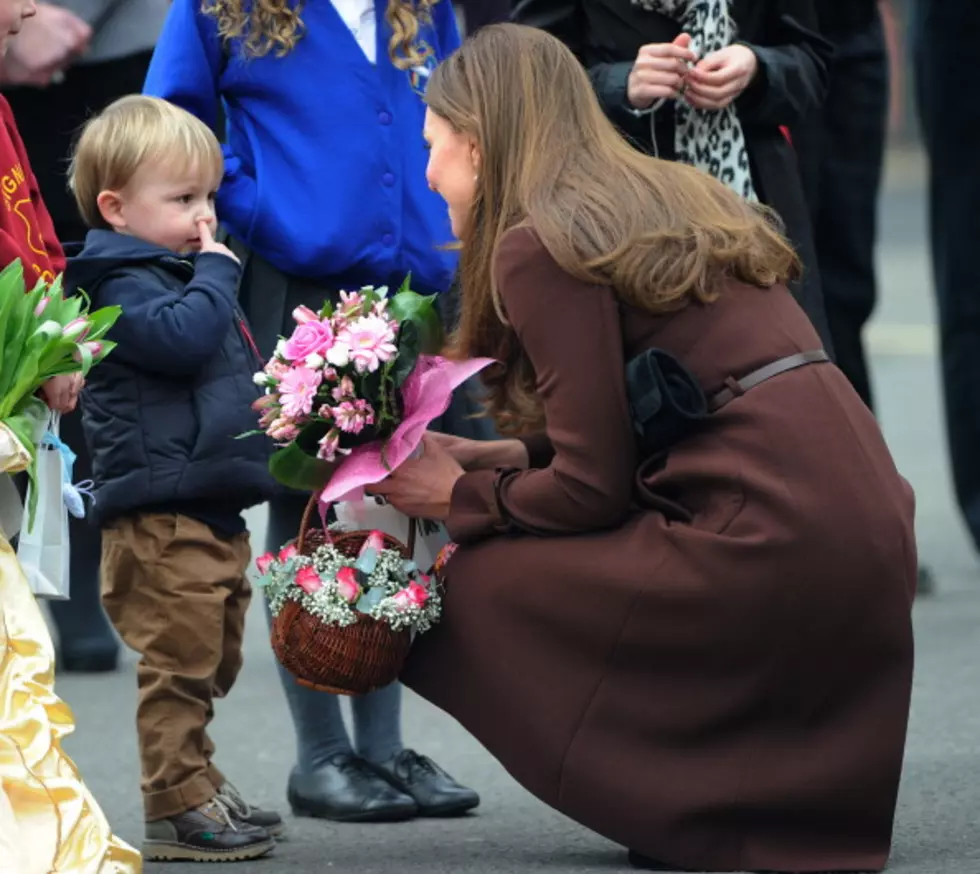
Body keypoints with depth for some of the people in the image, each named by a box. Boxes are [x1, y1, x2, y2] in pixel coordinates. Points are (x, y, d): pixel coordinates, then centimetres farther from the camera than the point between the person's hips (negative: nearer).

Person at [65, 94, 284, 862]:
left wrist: (261, 399, 16)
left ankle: (199, 786, 26)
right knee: (179, 662, -8)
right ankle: (177, 807, -4)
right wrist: (217, 272, -15)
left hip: (211, 508, 10)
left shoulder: (177, 274, 21)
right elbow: (179, 338, -29)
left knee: (208, 665, 17)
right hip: (161, 515, -10)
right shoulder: (125, 283, -11)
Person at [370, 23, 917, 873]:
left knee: (473, 587, 2)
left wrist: (458, 497, 10)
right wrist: (488, 459, 24)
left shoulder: (540, 247, -6)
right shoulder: (665, 200, 20)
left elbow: (591, 489, -6)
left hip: (768, 539, -9)